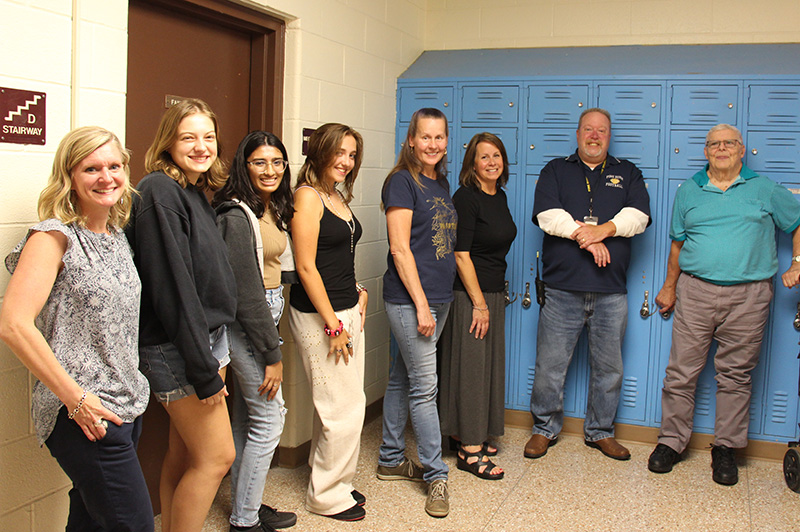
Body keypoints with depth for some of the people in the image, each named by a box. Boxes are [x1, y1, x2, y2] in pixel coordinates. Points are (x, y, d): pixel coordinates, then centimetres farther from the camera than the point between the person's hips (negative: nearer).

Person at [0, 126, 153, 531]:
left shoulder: (117, 236, 11)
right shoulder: (54, 237, -12)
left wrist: (133, 391, 13)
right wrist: (76, 399, -19)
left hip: (126, 406, 7)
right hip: (85, 416, -7)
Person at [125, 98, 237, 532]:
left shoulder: (196, 192, 12)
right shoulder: (160, 191, -17)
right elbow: (171, 285, -21)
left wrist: (212, 356, 12)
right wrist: (204, 370, -20)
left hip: (208, 338, 9)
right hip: (177, 349, -9)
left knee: (184, 454, 15)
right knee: (216, 456, -3)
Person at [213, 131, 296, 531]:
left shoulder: (271, 210, 10)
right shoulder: (237, 215, -19)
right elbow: (246, 292, -21)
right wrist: (272, 354, -18)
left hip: (265, 316, 9)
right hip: (245, 325, -9)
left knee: (246, 416, 17)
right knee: (269, 419, -3)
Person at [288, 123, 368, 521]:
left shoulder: (339, 196, 15)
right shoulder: (308, 195, -12)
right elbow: (306, 267, -17)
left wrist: (358, 291, 10)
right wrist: (333, 325, -16)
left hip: (347, 311, 8)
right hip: (319, 316, -8)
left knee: (338, 405, 14)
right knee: (345, 408, -2)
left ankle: (331, 482, 30)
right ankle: (327, 495, 16)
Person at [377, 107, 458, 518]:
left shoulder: (441, 183, 14)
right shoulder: (402, 181, -9)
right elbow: (400, 248, -14)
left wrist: (435, 302, 14)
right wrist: (421, 304, -16)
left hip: (438, 297, 8)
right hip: (409, 299, -7)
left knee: (402, 378, 16)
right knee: (424, 386, -2)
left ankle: (391, 460, 27)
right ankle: (436, 475, 9)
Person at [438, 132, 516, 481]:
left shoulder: (499, 197, 12)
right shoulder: (466, 198, -14)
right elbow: (461, 255, -17)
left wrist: (491, 300, 17)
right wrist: (479, 303, -17)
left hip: (494, 294, 9)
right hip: (468, 294, -9)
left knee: (488, 363, 14)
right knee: (469, 366, -4)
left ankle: (471, 434, 29)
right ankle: (469, 451, 4)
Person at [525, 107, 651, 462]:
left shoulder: (627, 174, 15)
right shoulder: (556, 170, 11)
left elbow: (639, 215, -1)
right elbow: (547, 215, -5)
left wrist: (603, 229, -17)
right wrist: (586, 237, -14)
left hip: (611, 292, 2)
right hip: (562, 289, -2)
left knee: (608, 367, 9)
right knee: (550, 365, 1)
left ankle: (600, 431, 25)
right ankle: (545, 428, 18)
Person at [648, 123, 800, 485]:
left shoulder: (765, 190, 9)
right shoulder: (689, 191, 13)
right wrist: (670, 286, 18)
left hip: (748, 296, -1)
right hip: (695, 291, 1)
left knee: (735, 375, 4)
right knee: (681, 371, 0)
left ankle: (726, 449, 15)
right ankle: (671, 442, 11)